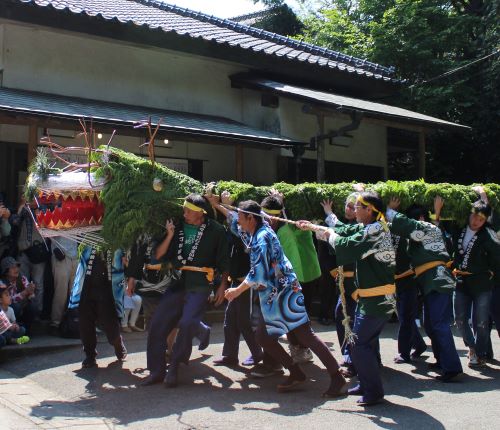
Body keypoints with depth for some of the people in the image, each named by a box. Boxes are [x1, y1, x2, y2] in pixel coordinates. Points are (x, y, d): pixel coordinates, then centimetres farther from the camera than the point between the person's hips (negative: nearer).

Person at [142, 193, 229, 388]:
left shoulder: (215, 230, 0)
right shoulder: (178, 228, 7)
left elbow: (224, 262, 5)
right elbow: (158, 255, 4)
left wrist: (222, 286, 1)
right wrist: (170, 235, -8)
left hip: (199, 286, -4)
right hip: (177, 283, 4)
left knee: (187, 323, -21)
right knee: (157, 324, -2)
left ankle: (174, 368, 0)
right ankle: (156, 371, 12)